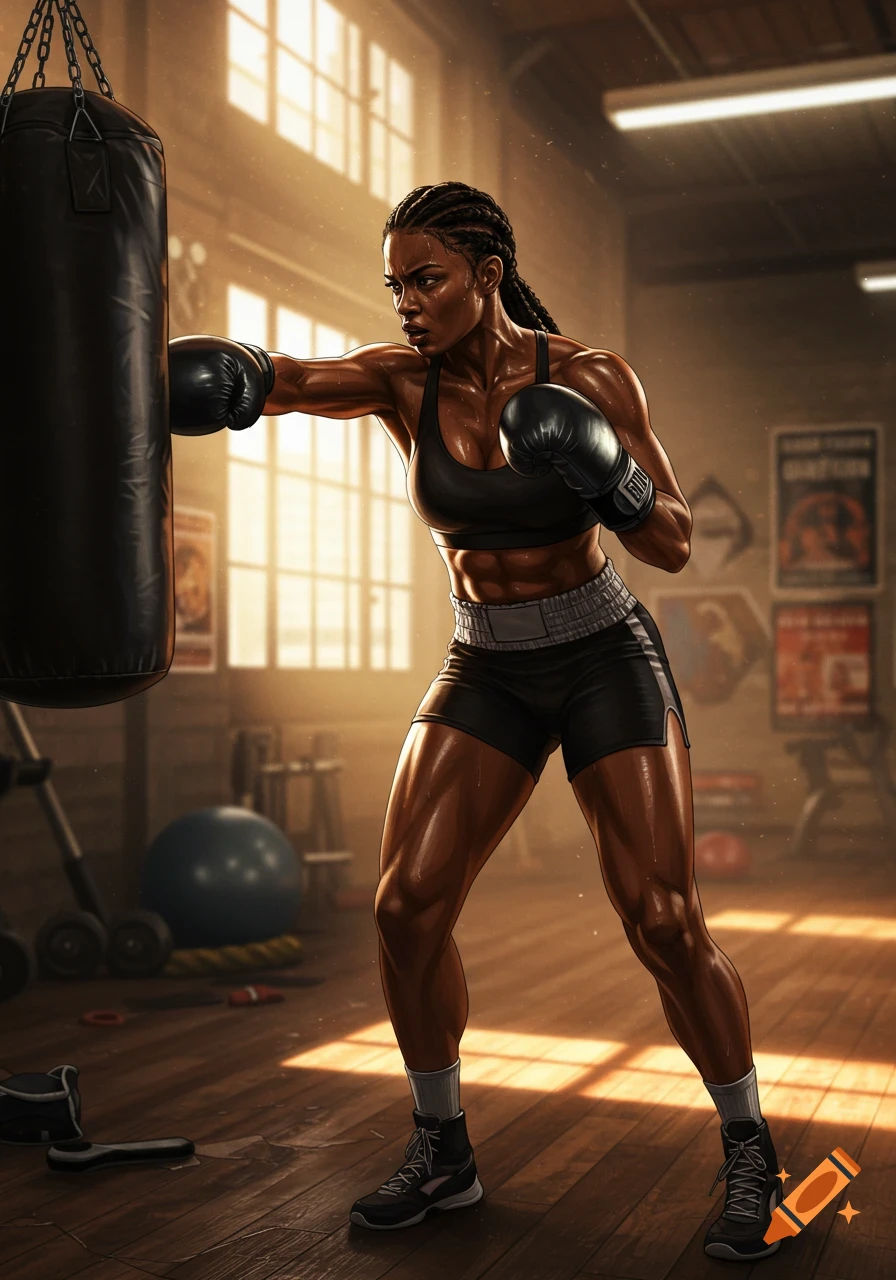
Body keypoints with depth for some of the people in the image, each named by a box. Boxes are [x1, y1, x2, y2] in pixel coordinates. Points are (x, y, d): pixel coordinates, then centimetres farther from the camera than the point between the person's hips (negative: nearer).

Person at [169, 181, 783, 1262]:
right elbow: (292, 381, -26)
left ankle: (750, 1154, 14)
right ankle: (442, 1154, 14)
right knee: (405, 906, -7)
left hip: (605, 662, -3)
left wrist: (607, 476, -31)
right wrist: (224, 374, -48)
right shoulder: (403, 380, -7)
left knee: (664, 925, -10)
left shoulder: (591, 379, -13)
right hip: (485, 673, 3)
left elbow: (674, 544, -11)